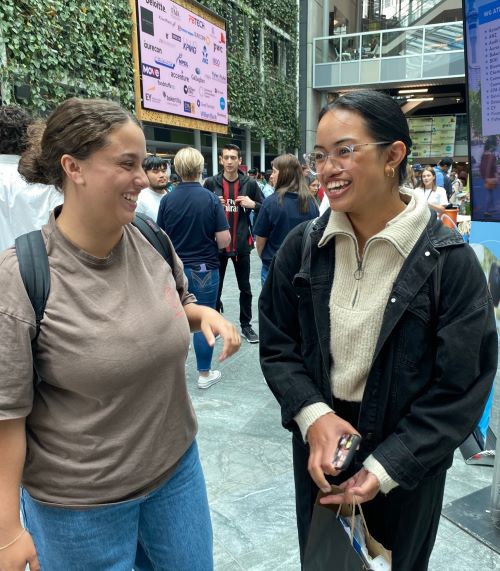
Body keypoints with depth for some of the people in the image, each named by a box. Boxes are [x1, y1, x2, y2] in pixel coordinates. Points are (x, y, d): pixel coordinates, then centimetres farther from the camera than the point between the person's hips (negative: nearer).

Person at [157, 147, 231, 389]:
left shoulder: (167, 199, -4)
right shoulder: (210, 198, -12)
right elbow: (224, 239, -14)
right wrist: (210, 245, 7)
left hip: (175, 268, 3)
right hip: (204, 268, -3)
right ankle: (205, 374, 16)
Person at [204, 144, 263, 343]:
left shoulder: (250, 184, 0)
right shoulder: (211, 183, 0)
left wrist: (253, 204, -14)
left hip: (241, 244, 0)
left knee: (245, 287, 10)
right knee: (215, 286, 12)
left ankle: (246, 325, 23)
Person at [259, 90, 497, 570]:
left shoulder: (450, 261, -18)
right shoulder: (302, 247, -8)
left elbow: (460, 388, -14)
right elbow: (276, 344, -2)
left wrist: (386, 468, -17)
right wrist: (314, 415, -17)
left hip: (407, 463, -2)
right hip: (318, 446, 3)